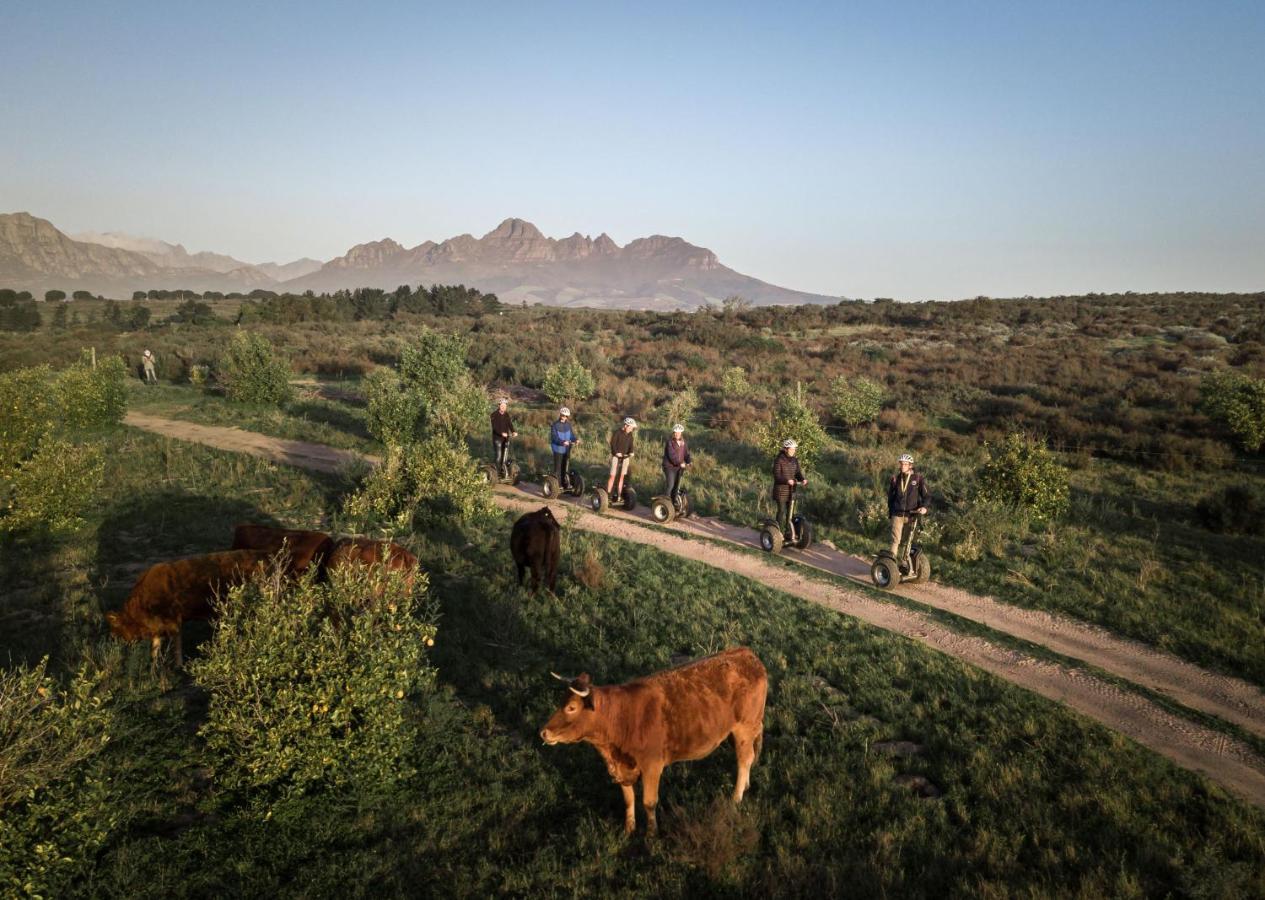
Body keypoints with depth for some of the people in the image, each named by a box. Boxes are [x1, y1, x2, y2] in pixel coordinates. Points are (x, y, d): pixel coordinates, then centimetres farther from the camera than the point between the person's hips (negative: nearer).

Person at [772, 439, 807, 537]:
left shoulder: (795, 461, 9)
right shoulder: (779, 460, -12)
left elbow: (798, 473, 4)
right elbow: (777, 475, -19)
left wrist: (803, 479, -18)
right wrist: (787, 480, -34)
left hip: (791, 490, 6)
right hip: (781, 490, -6)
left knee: (790, 511, 12)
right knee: (782, 511, -4)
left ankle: (788, 531, 22)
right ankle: (780, 532, 3)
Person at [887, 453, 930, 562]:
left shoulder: (918, 479, -3)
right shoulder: (895, 478, 4)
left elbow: (927, 495, -2)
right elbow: (890, 495, 15)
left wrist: (924, 506, -20)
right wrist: (890, 510, 16)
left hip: (911, 514, -1)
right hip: (897, 514, 1)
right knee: (896, 539, -7)